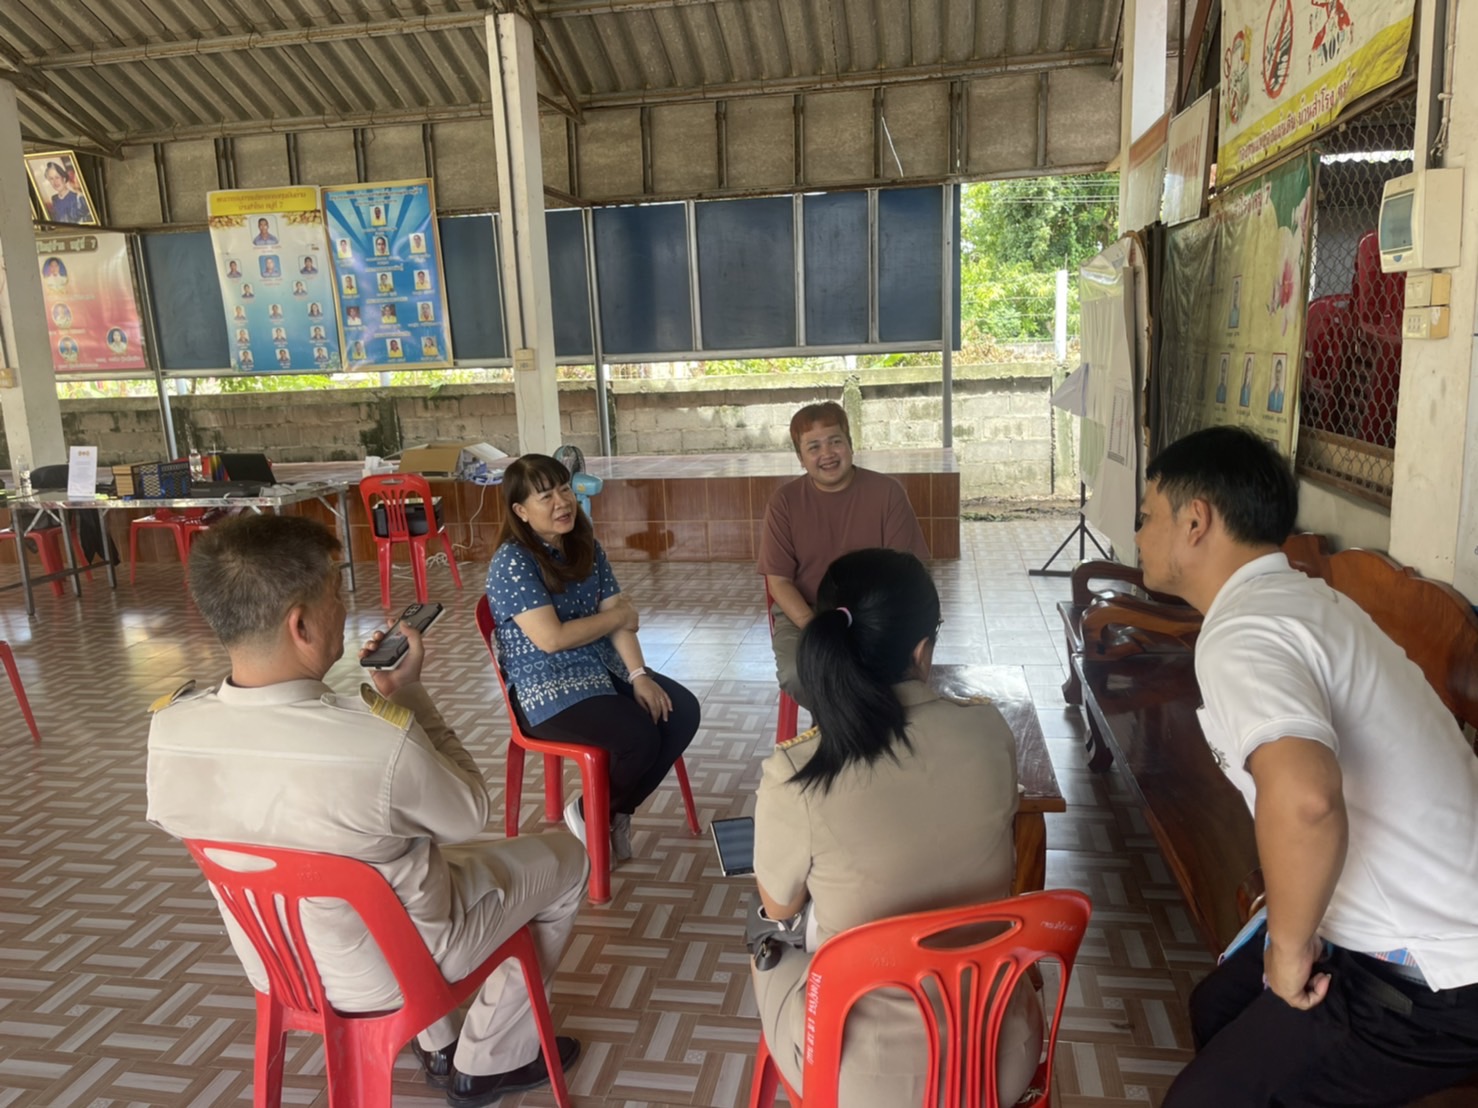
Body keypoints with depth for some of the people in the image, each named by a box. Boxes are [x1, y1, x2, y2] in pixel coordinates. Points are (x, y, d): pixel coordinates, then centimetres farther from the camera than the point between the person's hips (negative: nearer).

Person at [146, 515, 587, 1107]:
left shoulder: (168, 729, -20)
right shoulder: (382, 744, -38)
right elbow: (468, 815, -16)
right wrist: (406, 692, -12)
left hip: (271, 965, 6)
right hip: (388, 969, -5)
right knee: (563, 858, 17)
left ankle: (437, 1046, 42)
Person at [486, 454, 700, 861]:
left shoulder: (586, 546, 6)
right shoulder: (512, 562, -16)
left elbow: (619, 617, 1)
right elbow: (551, 638, -22)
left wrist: (638, 674, -13)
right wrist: (617, 616, -10)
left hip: (604, 668, 8)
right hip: (545, 689, -8)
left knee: (683, 713, -11)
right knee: (640, 737, -26)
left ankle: (618, 810, 7)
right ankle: (589, 814, 5)